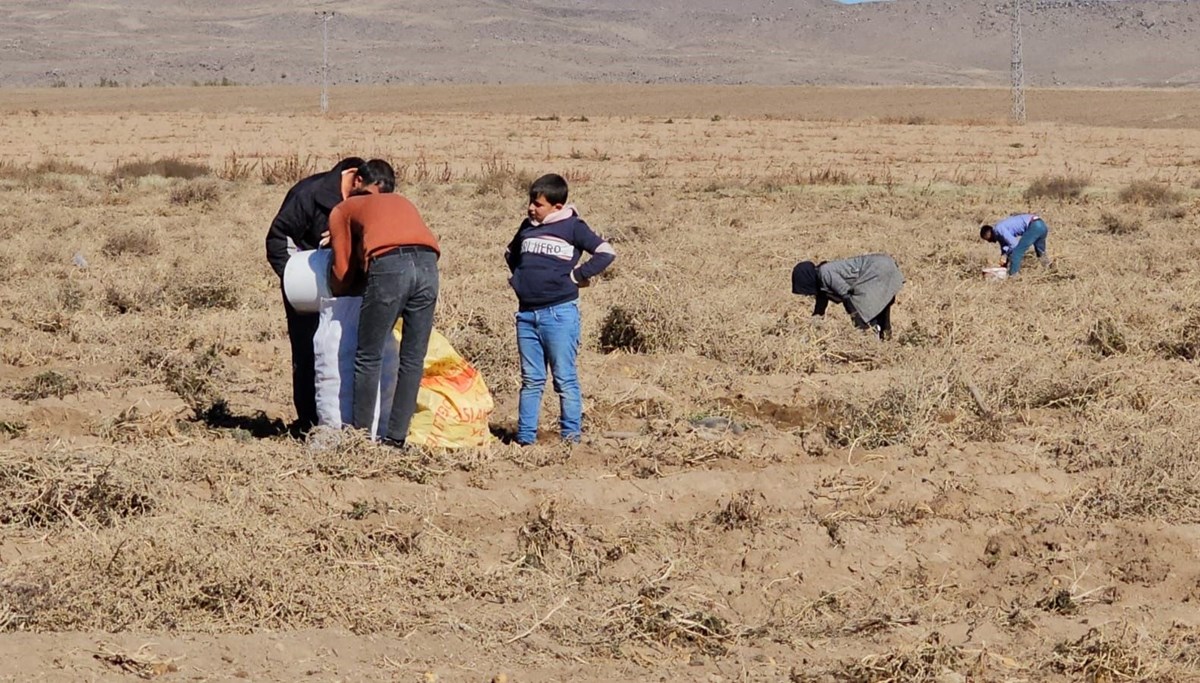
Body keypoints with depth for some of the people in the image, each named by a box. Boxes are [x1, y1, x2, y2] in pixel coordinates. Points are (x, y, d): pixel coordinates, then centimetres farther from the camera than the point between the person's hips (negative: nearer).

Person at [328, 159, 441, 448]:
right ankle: (396, 436, 11)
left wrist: (338, 293, 41)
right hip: (427, 265, 4)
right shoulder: (403, 203, 37)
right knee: (413, 359, 10)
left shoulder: (343, 210, 25)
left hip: (389, 265, -4)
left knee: (368, 358, 6)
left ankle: (361, 435, 7)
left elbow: (342, 271, 20)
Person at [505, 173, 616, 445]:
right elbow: (511, 254, 32)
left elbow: (606, 253, -8)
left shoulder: (572, 227, -3)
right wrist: (519, 276, 15)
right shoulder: (527, 227, 13)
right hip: (526, 313, 6)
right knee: (531, 380, 8)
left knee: (565, 379, -2)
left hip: (559, 313, -6)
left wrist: (576, 275, -8)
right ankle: (525, 437, 10)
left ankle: (571, 436, 1)